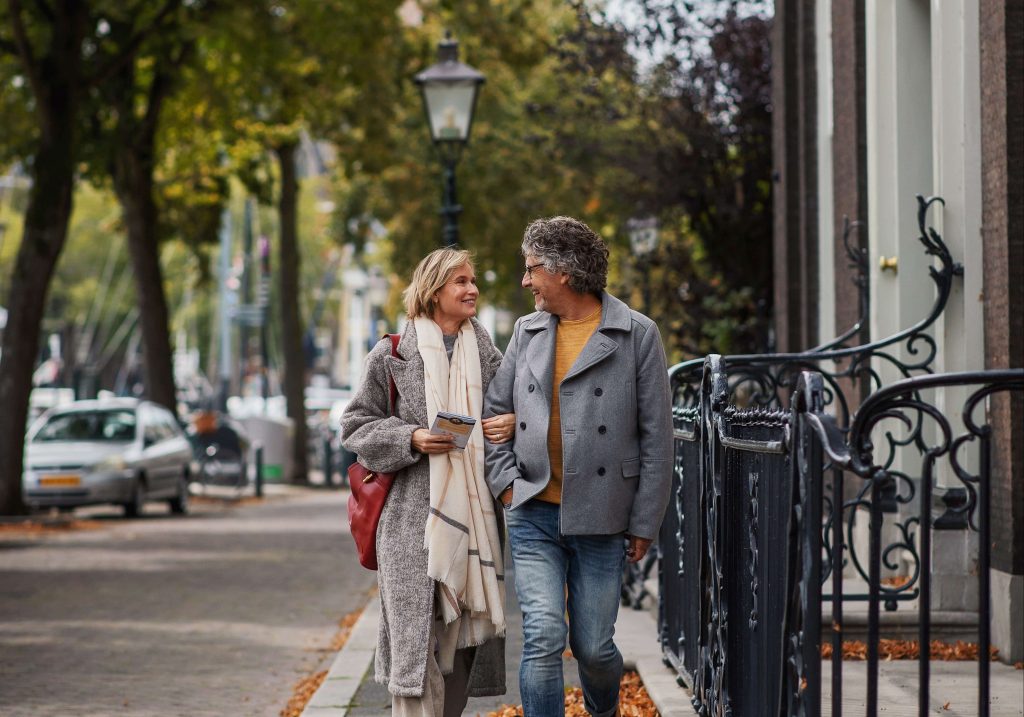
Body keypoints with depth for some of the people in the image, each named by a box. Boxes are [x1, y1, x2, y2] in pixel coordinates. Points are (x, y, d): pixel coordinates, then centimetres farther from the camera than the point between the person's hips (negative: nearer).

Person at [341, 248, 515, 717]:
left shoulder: (487, 354, 12)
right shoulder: (393, 354, 2)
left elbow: (509, 411, 24)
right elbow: (356, 426, 5)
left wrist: (512, 425, 0)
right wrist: (411, 439, -11)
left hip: (474, 515, 4)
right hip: (413, 516, -4)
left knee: (464, 634, 6)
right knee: (416, 639, -10)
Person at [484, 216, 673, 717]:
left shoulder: (637, 334, -3)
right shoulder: (527, 332, 9)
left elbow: (657, 436, -2)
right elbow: (493, 411, 16)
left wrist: (645, 524, -3)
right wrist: (504, 481, 2)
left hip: (600, 521, -2)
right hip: (533, 515, 2)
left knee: (593, 646, 5)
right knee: (543, 639, -9)